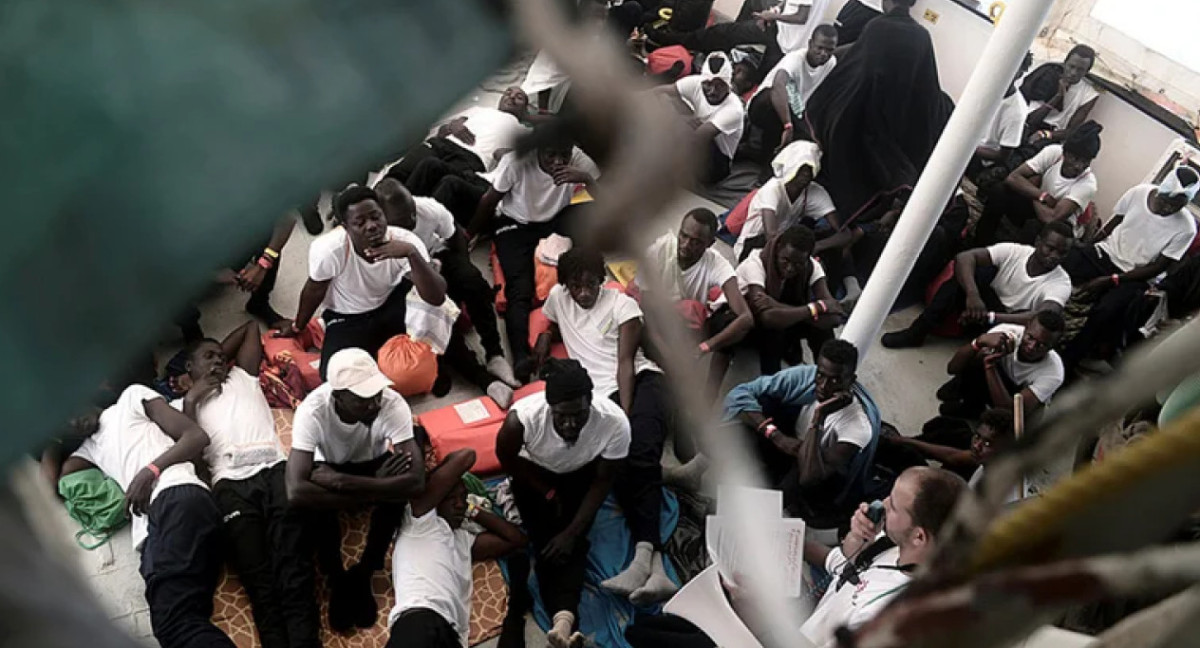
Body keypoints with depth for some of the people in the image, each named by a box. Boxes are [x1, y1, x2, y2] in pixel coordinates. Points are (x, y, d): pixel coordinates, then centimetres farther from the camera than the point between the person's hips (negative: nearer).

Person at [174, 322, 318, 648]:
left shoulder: (243, 377, 34)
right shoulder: (180, 405, 29)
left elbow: (251, 327, 43)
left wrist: (223, 352, 44)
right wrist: (191, 399, 13)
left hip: (276, 470, 1)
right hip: (231, 484, 0)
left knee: (293, 570, -21)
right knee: (259, 581, -19)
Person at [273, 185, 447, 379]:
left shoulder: (405, 240, -29)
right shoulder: (328, 250, -31)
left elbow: (437, 298, -36)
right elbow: (314, 292, -10)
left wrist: (412, 254, -50)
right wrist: (297, 327, 8)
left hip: (390, 307, 3)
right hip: (347, 318, -2)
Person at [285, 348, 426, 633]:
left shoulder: (393, 404, -34)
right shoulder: (312, 410, -35)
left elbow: (416, 482, -42)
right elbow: (295, 492, -45)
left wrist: (340, 482, -44)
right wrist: (375, 490, -41)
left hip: (374, 465, 0)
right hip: (329, 466, 0)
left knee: (399, 487, -33)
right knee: (311, 500, -33)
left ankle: (362, 574, -8)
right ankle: (337, 579, -5)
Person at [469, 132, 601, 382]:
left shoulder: (580, 161, -21)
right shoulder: (516, 161, -26)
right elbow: (490, 201, -11)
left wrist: (587, 180, -41)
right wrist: (470, 235, 0)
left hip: (556, 219, 2)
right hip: (516, 225, -2)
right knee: (520, 289, -23)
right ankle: (521, 359, -28)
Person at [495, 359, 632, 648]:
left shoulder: (615, 422, -34)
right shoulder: (523, 416, -37)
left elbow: (602, 481, -18)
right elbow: (506, 457, -13)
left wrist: (573, 531, -22)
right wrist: (547, 491, -10)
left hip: (581, 474, 1)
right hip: (534, 473, -1)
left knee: (571, 542, -19)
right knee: (546, 540, -19)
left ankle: (564, 621, -30)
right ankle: (564, 620, -31)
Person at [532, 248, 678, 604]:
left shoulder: (622, 304, 6)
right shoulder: (557, 297, 17)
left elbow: (625, 361, -4)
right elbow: (550, 325, 42)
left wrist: (626, 413, -17)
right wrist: (546, 336, 18)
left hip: (641, 379, -2)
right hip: (602, 394, 3)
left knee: (643, 455, -30)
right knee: (621, 466, -24)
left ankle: (644, 554, -44)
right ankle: (654, 561, -36)